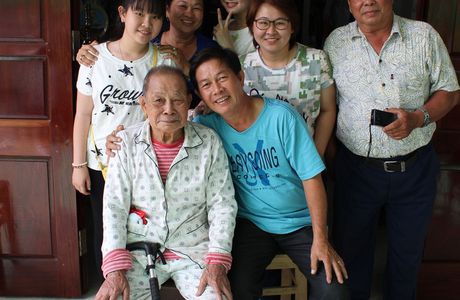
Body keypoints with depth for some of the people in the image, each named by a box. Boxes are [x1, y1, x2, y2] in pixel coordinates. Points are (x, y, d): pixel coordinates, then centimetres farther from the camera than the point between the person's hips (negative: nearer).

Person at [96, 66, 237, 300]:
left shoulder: (209, 142, -4)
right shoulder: (126, 142, -4)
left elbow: (222, 204, -1)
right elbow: (114, 207, -3)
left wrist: (217, 262, -11)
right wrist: (115, 269, -12)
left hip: (194, 249, 0)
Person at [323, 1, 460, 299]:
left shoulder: (424, 36, -1)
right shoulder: (336, 42, 1)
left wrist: (418, 117, -16)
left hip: (414, 169, 0)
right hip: (356, 169, 0)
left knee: (408, 250, 18)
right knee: (351, 248, 16)